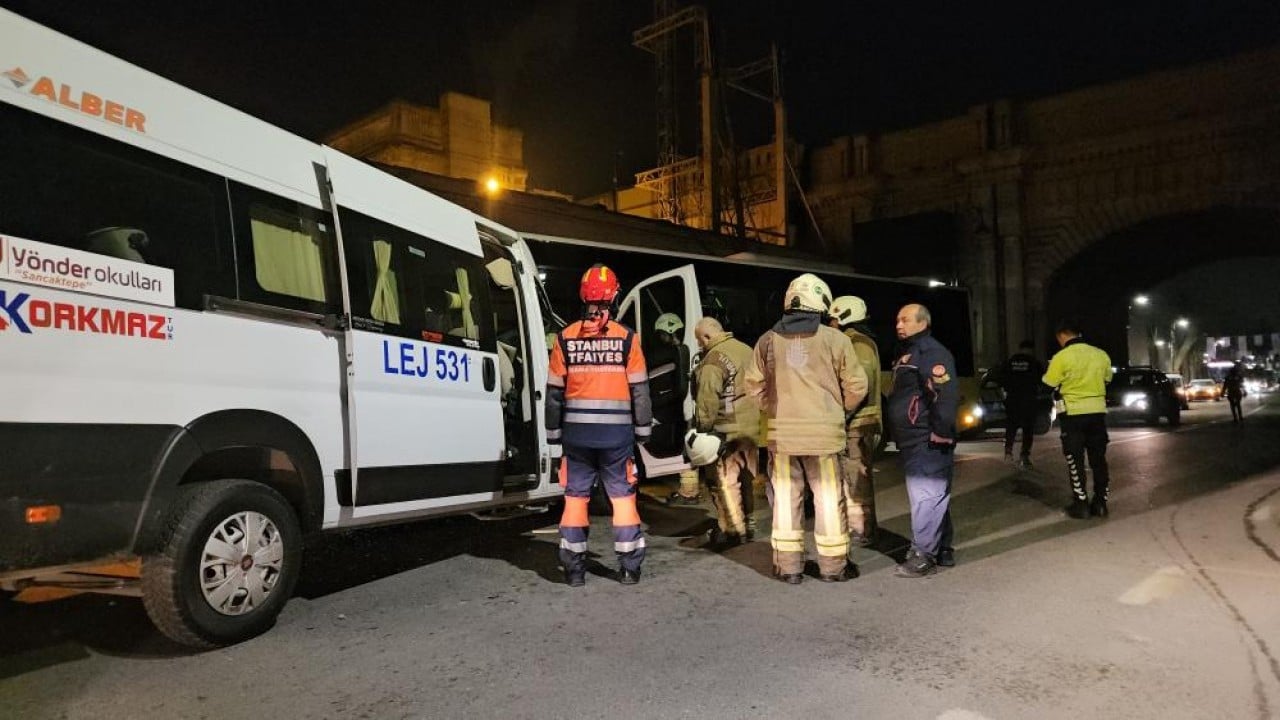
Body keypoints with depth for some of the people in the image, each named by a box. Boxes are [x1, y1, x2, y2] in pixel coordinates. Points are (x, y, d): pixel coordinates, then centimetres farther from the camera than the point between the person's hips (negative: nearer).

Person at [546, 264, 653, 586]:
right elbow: (640, 390, -2)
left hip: (576, 433, 1)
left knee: (575, 497, 11)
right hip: (616, 433, -1)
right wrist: (643, 429, 10)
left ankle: (574, 569, 15)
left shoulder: (565, 338, -1)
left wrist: (553, 432, 12)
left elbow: (554, 392, 3)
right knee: (623, 497, 10)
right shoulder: (626, 338, -5)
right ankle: (629, 567, 14)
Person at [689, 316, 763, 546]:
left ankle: (732, 529, 3)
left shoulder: (713, 361, -15)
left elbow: (707, 402, -20)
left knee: (724, 480, 0)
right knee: (747, 478, 17)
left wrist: (702, 428, -12)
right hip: (752, 427, 9)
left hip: (727, 430, -9)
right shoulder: (747, 351, 12)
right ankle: (747, 524, 28)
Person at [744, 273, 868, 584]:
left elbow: (754, 385, 7)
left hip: (782, 432, 2)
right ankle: (833, 566, 17)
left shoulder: (768, 340, 2)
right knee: (828, 498, 8)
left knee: (786, 498, 9)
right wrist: (839, 410, 17)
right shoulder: (834, 339, -7)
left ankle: (788, 566, 15)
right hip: (824, 432, -2)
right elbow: (856, 386, -1)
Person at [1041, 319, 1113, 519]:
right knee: (1098, 459, 13)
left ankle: (1081, 505, 5)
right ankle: (1100, 503, 16)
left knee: (1075, 461, 4)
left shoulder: (1061, 357, -13)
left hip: (1073, 413, -4)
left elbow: (1048, 384, -7)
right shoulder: (1101, 355, 2)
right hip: (1097, 411, 4)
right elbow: (1107, 379, 12)